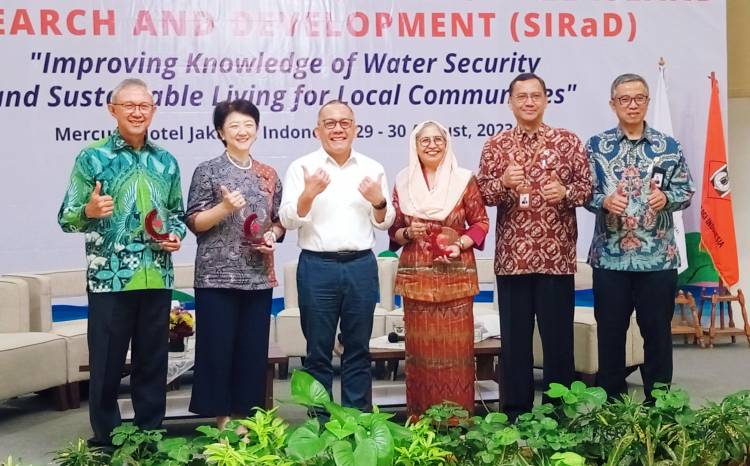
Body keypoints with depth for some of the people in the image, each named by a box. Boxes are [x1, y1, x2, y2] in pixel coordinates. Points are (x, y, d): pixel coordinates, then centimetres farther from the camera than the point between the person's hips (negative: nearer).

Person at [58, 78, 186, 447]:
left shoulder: (166, 161, 10)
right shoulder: (91, 158, -2)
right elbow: (66, 219, -4)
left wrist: (177, 235, -1)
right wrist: (89, 211, -25)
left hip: (157, 279, 4)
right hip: (109, 278, -4)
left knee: (153, 363, 11)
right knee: (106, 365, 4)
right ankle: (106, 443, 19)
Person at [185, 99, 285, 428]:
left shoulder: (268, 175, 11)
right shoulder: (208, 171, -1)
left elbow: (279, 221, 17)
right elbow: (194, 222, -4)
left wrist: (273, 235, -4)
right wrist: (225, 207, -19)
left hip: (259, 277, 4)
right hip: (218, 276, -4)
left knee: (253, 349, 7)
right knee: (218, 348, -1)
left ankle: (244, 417, 18)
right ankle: (222, 418, 12)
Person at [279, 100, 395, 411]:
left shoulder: (372, 169, 8)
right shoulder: (302, 167, 1)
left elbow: (384, 223, 11)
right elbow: (288, 220, -4)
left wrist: (379, 201, -9)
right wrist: (309, 194, -20)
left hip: (361, 266, 2)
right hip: (317, 266, -2)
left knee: (358, 350, 10)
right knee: (318, 351, 5)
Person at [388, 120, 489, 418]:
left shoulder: (464, 179, 2)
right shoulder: (403, 181, 7)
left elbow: (480, 222, 4)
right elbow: (393, 229, 11)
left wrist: (461, 244, -12)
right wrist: (408, 233, -10)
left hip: (455, 274, -1)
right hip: (416, 275, 2)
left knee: (455, 344, 0)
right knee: (420, 345, 4)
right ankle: (420, 415, 15)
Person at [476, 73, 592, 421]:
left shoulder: (568, 141, 4)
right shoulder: (496, 145, 7)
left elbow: (587, 187, 4)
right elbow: (481, 194, 3)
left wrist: (566, 192, -16)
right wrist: (503, 183, -16)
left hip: (557, 257, -1)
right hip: (511, 258, 1)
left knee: (558, 337, 5)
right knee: (514, 338, 8)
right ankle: (515, 412, 19)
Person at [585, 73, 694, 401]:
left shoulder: (669, 147, 4)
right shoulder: (596, 146, 3)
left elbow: (686, 190, 7)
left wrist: (667, 198, -14)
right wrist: (604, 201, -18)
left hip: (659, 256, 1)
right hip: (609, 256, 0)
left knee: (658, 331, 8)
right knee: (610, 332, 7)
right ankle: (610, 404, 20)